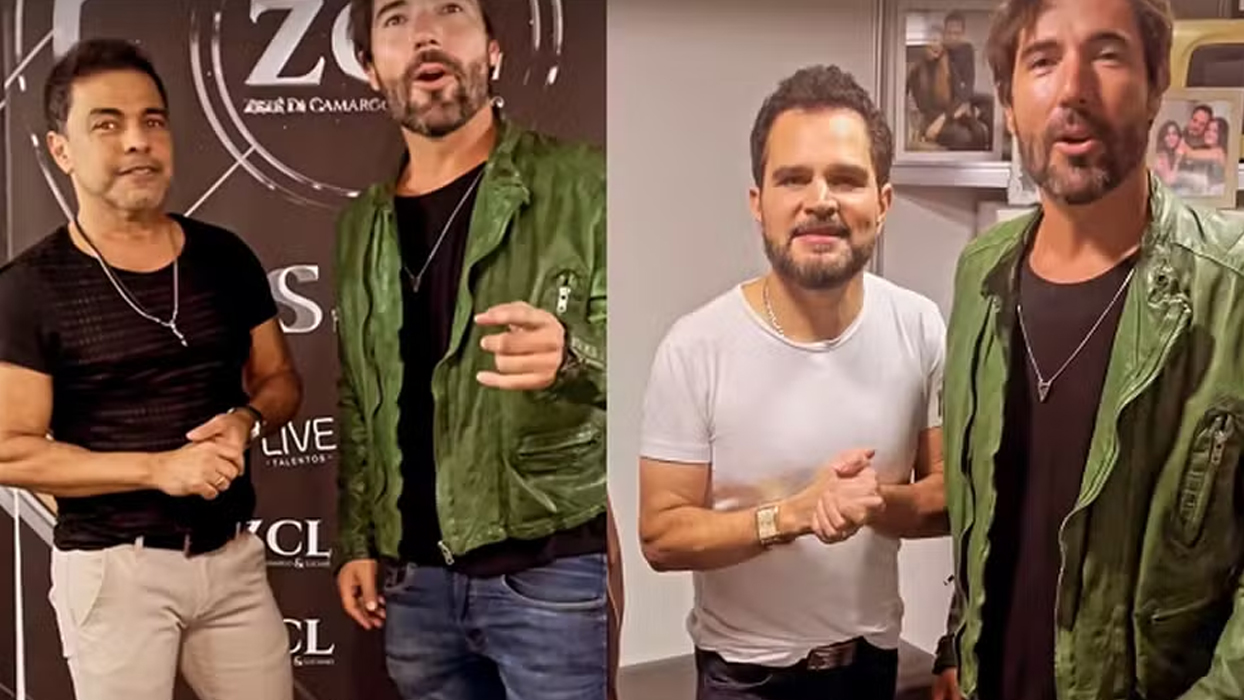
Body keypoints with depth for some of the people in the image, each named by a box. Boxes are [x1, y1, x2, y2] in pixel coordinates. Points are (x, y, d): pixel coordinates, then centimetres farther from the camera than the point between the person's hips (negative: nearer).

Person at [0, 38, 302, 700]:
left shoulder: (224, 256, 4)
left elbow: (279, 379, 13)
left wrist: (247, 419, -10)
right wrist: (160, 468, -19)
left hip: (233, 554, 4)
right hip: (112, 566, -4)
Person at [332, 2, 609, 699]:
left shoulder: (582, 185, -6)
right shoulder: (360, 228, 11)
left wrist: (570, 358, -32)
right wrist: (358, 541, 11)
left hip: (553, 569, -4)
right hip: (414, 575, 5)